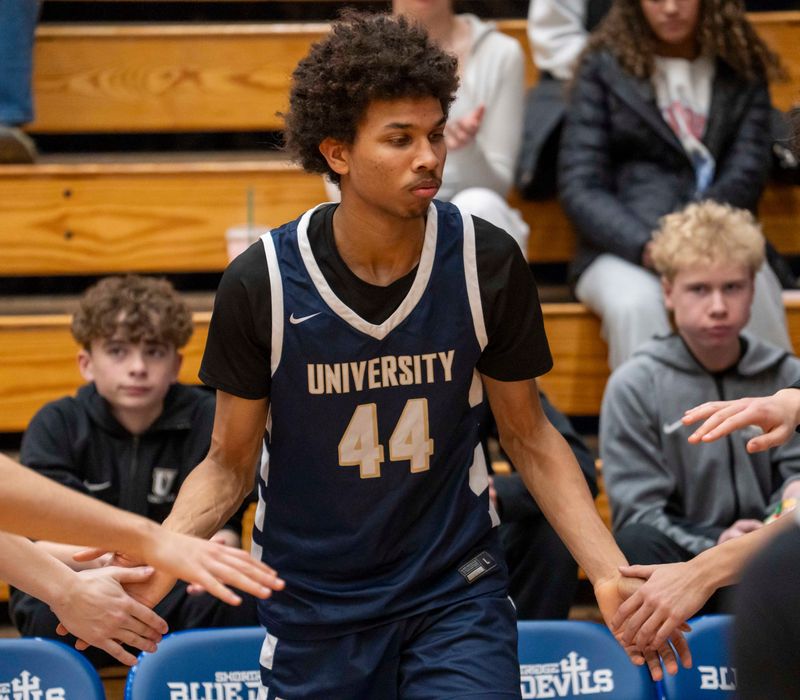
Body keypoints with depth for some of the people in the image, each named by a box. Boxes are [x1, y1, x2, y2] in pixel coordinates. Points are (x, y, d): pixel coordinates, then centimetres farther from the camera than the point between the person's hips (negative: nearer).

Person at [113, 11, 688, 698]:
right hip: (313, 608, 0)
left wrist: (610, 572, -10)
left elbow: (528, 436, 2)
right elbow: (229, 466, -3)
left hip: (458, 590, 0)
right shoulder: (261, 282, -13)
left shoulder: (488, 263, -9)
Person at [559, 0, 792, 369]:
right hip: (622, 249, -1)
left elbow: (747, 173, 4)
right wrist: (645, 246, -16)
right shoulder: (604, 65, 11)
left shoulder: (742, 71, 17)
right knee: (635, 303, -36)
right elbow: (579, 186, 3)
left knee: (751, 292, -35)